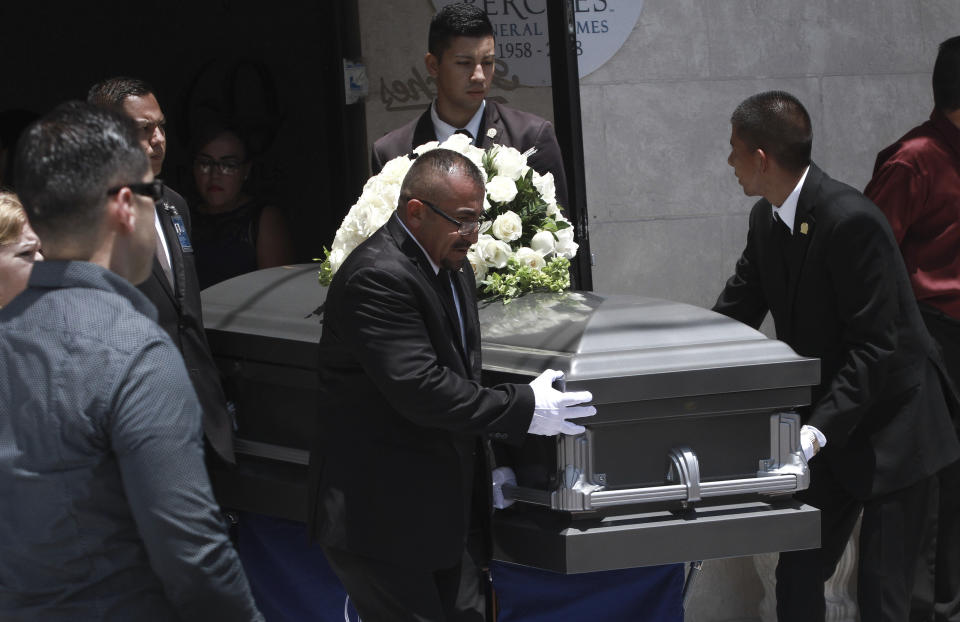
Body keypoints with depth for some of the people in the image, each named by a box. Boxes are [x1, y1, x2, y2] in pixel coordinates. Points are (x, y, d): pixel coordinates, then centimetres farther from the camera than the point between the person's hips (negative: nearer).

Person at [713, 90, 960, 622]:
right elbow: (733, 314, 10)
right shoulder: (767, 220, 3)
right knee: (796, 578, 7)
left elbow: (875, 346, -25)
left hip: (890, 427, -8)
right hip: (828, 429, 8)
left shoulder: (851, 221, -25)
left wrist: (817, 430, -31)